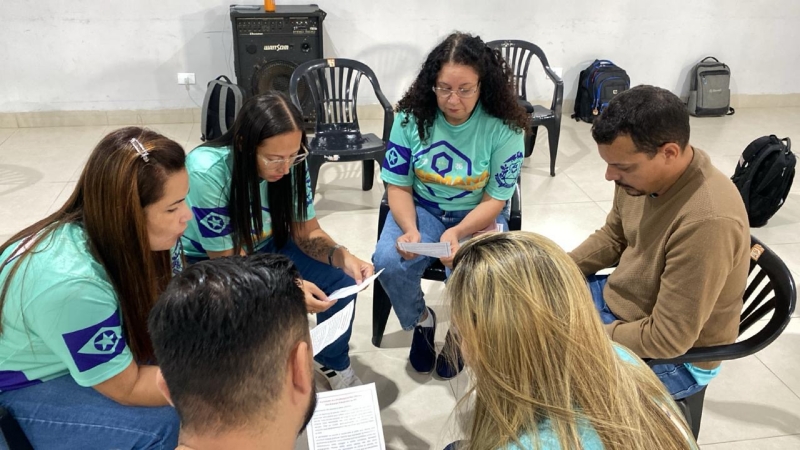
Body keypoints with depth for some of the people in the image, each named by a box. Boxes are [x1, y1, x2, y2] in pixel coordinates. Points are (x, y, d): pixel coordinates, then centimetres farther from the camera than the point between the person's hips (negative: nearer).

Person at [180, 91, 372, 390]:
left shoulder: (292, 163, -19)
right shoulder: (207, 172, -33)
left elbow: (306, 230, -9)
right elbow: (229, 261, -26)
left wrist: (342, 257, -30)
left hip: (266, 247, 4)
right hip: (208, 263, -4)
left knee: (342, 282, -13)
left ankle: (333, 363, 14)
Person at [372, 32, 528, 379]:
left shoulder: (504, 128, -16)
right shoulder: (411, 117, -11)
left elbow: (495, 199, -12)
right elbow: (399, 186, -7)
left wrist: (458, 233, -30)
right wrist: (410, 229, -26)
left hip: (478, 215, -1)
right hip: (422, 208, 2)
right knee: (388, 262, -26)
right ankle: (420, 320, 9)